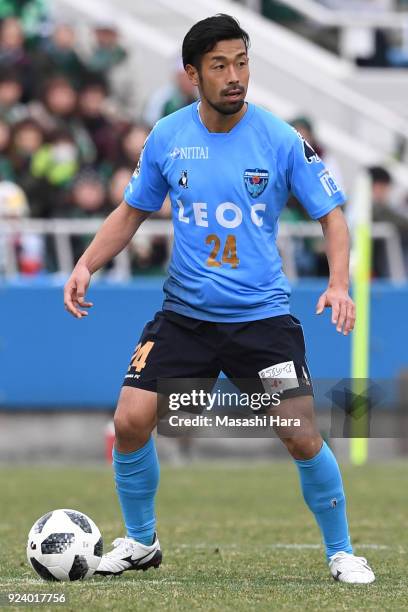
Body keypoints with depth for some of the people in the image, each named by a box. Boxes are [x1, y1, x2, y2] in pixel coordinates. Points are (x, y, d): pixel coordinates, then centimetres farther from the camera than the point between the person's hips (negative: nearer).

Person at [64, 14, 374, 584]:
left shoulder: (281, 140, -9)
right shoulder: (167, 137, -1)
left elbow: (331, 214, -3)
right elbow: (132, 211, 13)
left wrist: (339, 283, -20)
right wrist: (86, 264, -1)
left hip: (263, 316, -2)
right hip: (184, 314, 2)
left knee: (303, 438, -11)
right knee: (130, 423, -8)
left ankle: (341, 552, 11)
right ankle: (140, 541, 16)